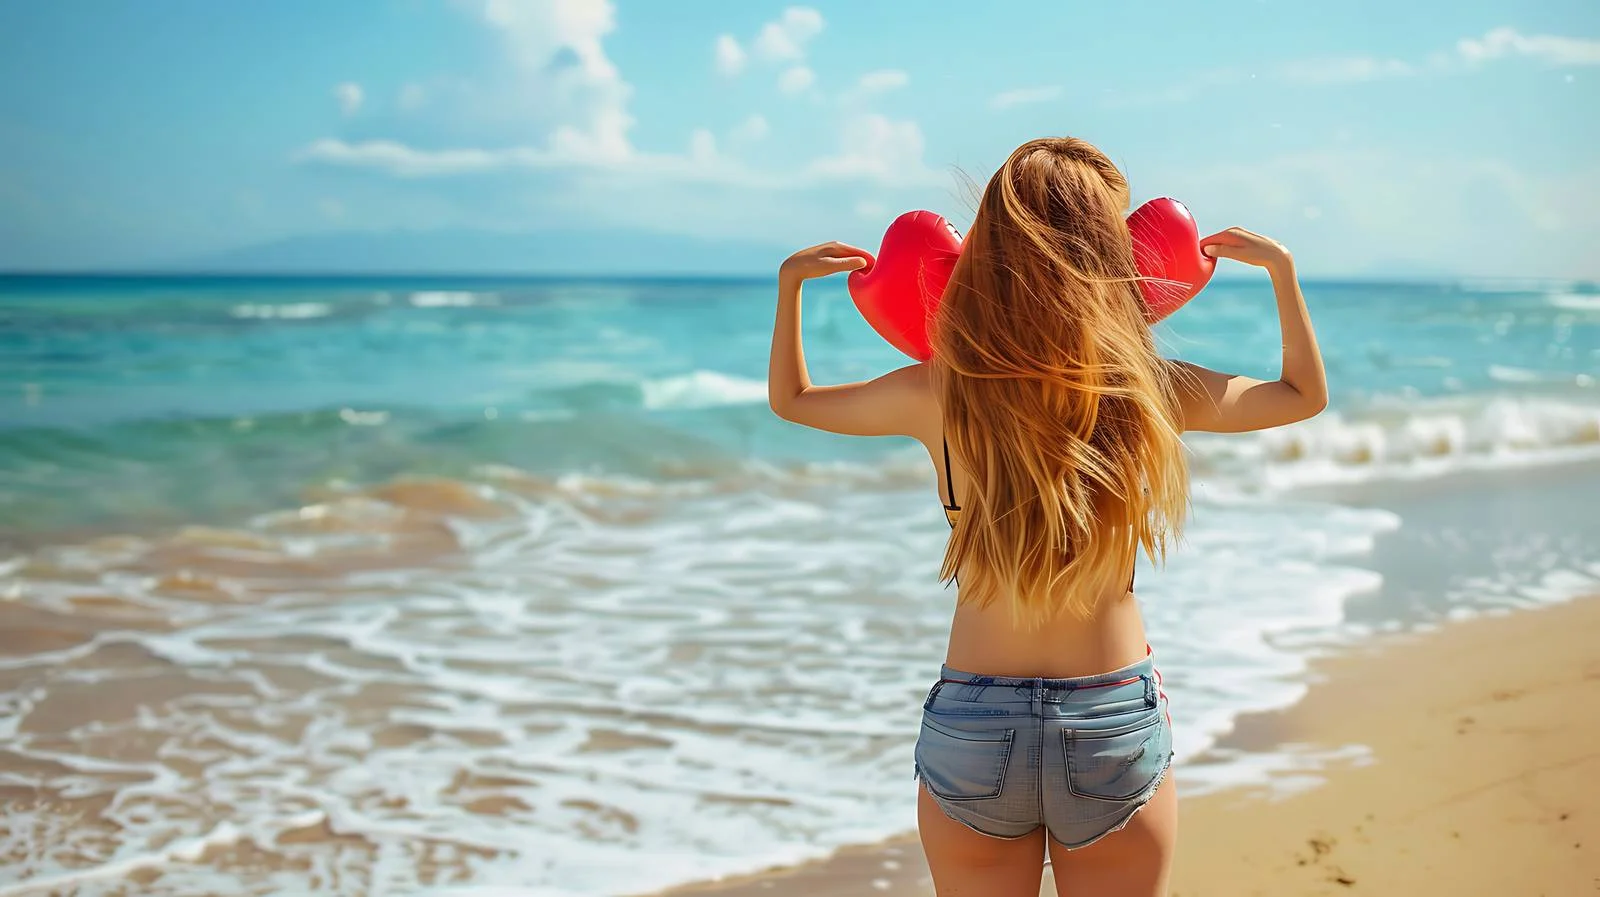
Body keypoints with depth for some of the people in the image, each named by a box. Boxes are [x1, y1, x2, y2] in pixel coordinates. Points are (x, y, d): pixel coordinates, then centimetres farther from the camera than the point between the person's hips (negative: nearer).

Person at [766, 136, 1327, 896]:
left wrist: (791, 281, 19)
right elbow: (1305, 394, 12)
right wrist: (1280, 268, 21)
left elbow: (790, 398, 11)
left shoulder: (937, 395, -10)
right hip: (1117, 727, 0)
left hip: (970, 725, 0)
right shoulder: (1149, 390, -9)